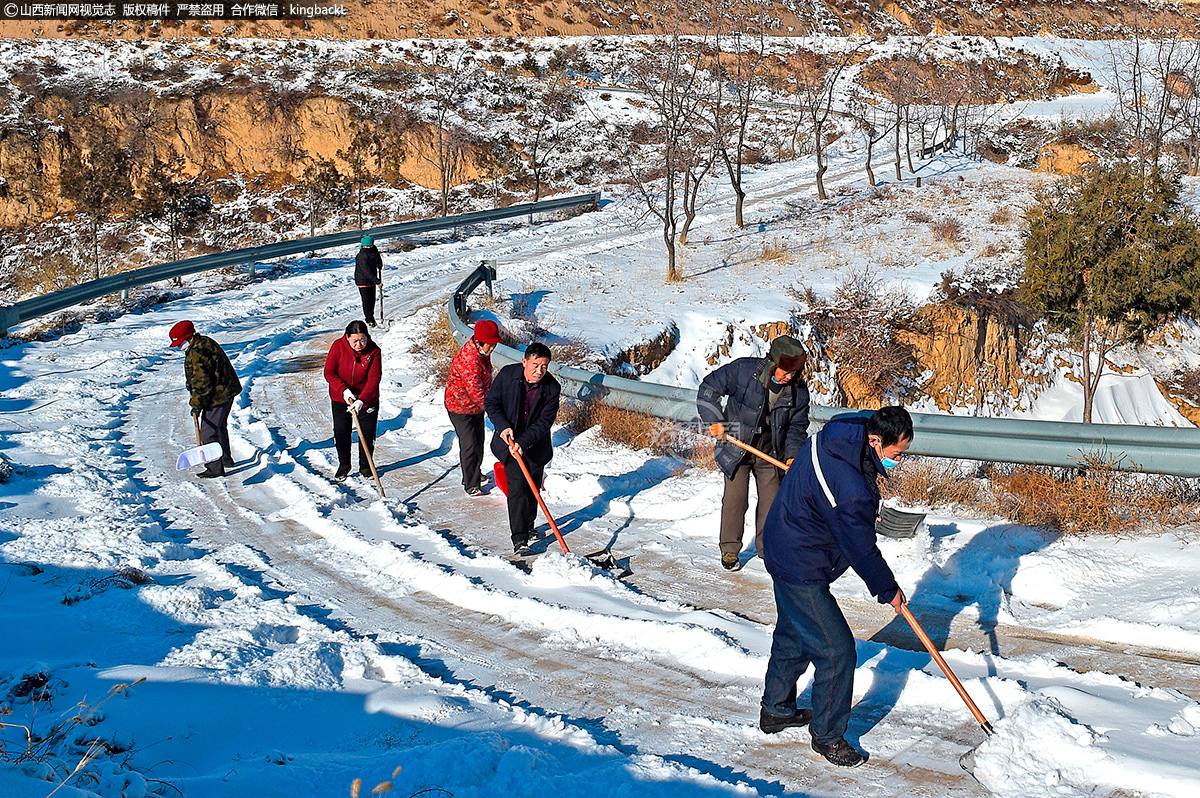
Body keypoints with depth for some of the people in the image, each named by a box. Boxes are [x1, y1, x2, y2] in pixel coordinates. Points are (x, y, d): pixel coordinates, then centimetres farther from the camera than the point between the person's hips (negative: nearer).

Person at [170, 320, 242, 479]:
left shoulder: (198, 353, -24)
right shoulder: (205, 342, 11)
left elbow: (202, 382, -26)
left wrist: (197, 403, -19)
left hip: (217, 397, -11)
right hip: (227, 392, 11)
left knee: (208, 433, -6)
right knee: (219, 427, 26)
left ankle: (215, 468, -2)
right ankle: (226, 459, 41)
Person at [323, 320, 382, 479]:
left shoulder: (374, 351, -20)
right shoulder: (338, 347, -17)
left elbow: (374, 379, -22)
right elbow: (329, 373, -12)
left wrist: (361, 400, -35)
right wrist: (344, 390, -25)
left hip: (367, 398, -1)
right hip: (341, 397, 1)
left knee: (367, 433, 3)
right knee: (341, 431, 5)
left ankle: (365, 465, 24)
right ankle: (344, 464, 26)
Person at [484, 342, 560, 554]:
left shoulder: (552, 388, -17)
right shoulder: (507, 374, -15)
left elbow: (544, 423, -18)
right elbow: (490, 403, -5)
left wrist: (523, 442, -29)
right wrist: (503, 426, -20)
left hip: (535, 446, 1)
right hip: (509, 441, -1)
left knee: (533, 488, 12)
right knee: (517, 485, -12)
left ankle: (528, 526, 37)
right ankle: (519, 538, -11)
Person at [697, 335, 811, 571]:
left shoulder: (798, 390, -10)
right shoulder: (743, 370, -20)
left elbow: (797, 426, 3)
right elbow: (708, 389, -9)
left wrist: (792, 455, -10)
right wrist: (715, 420, -17)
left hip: (771, 451, 3)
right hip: (737, 444, -3)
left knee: (772, 497, 4)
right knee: (735, 496, -6)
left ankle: (767, 546, 24)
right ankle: (729, 548, 11)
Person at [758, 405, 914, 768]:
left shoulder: (847, 430, -6)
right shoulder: (849, 489, -33)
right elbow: (861, 548, -22)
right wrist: (888, 591, -8)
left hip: (783, 547, 11)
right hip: (801, 568, -11)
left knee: (793, 634, 25)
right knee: (836, 649, -5)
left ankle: (776, 710, 43)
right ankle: (826, 734, 10)